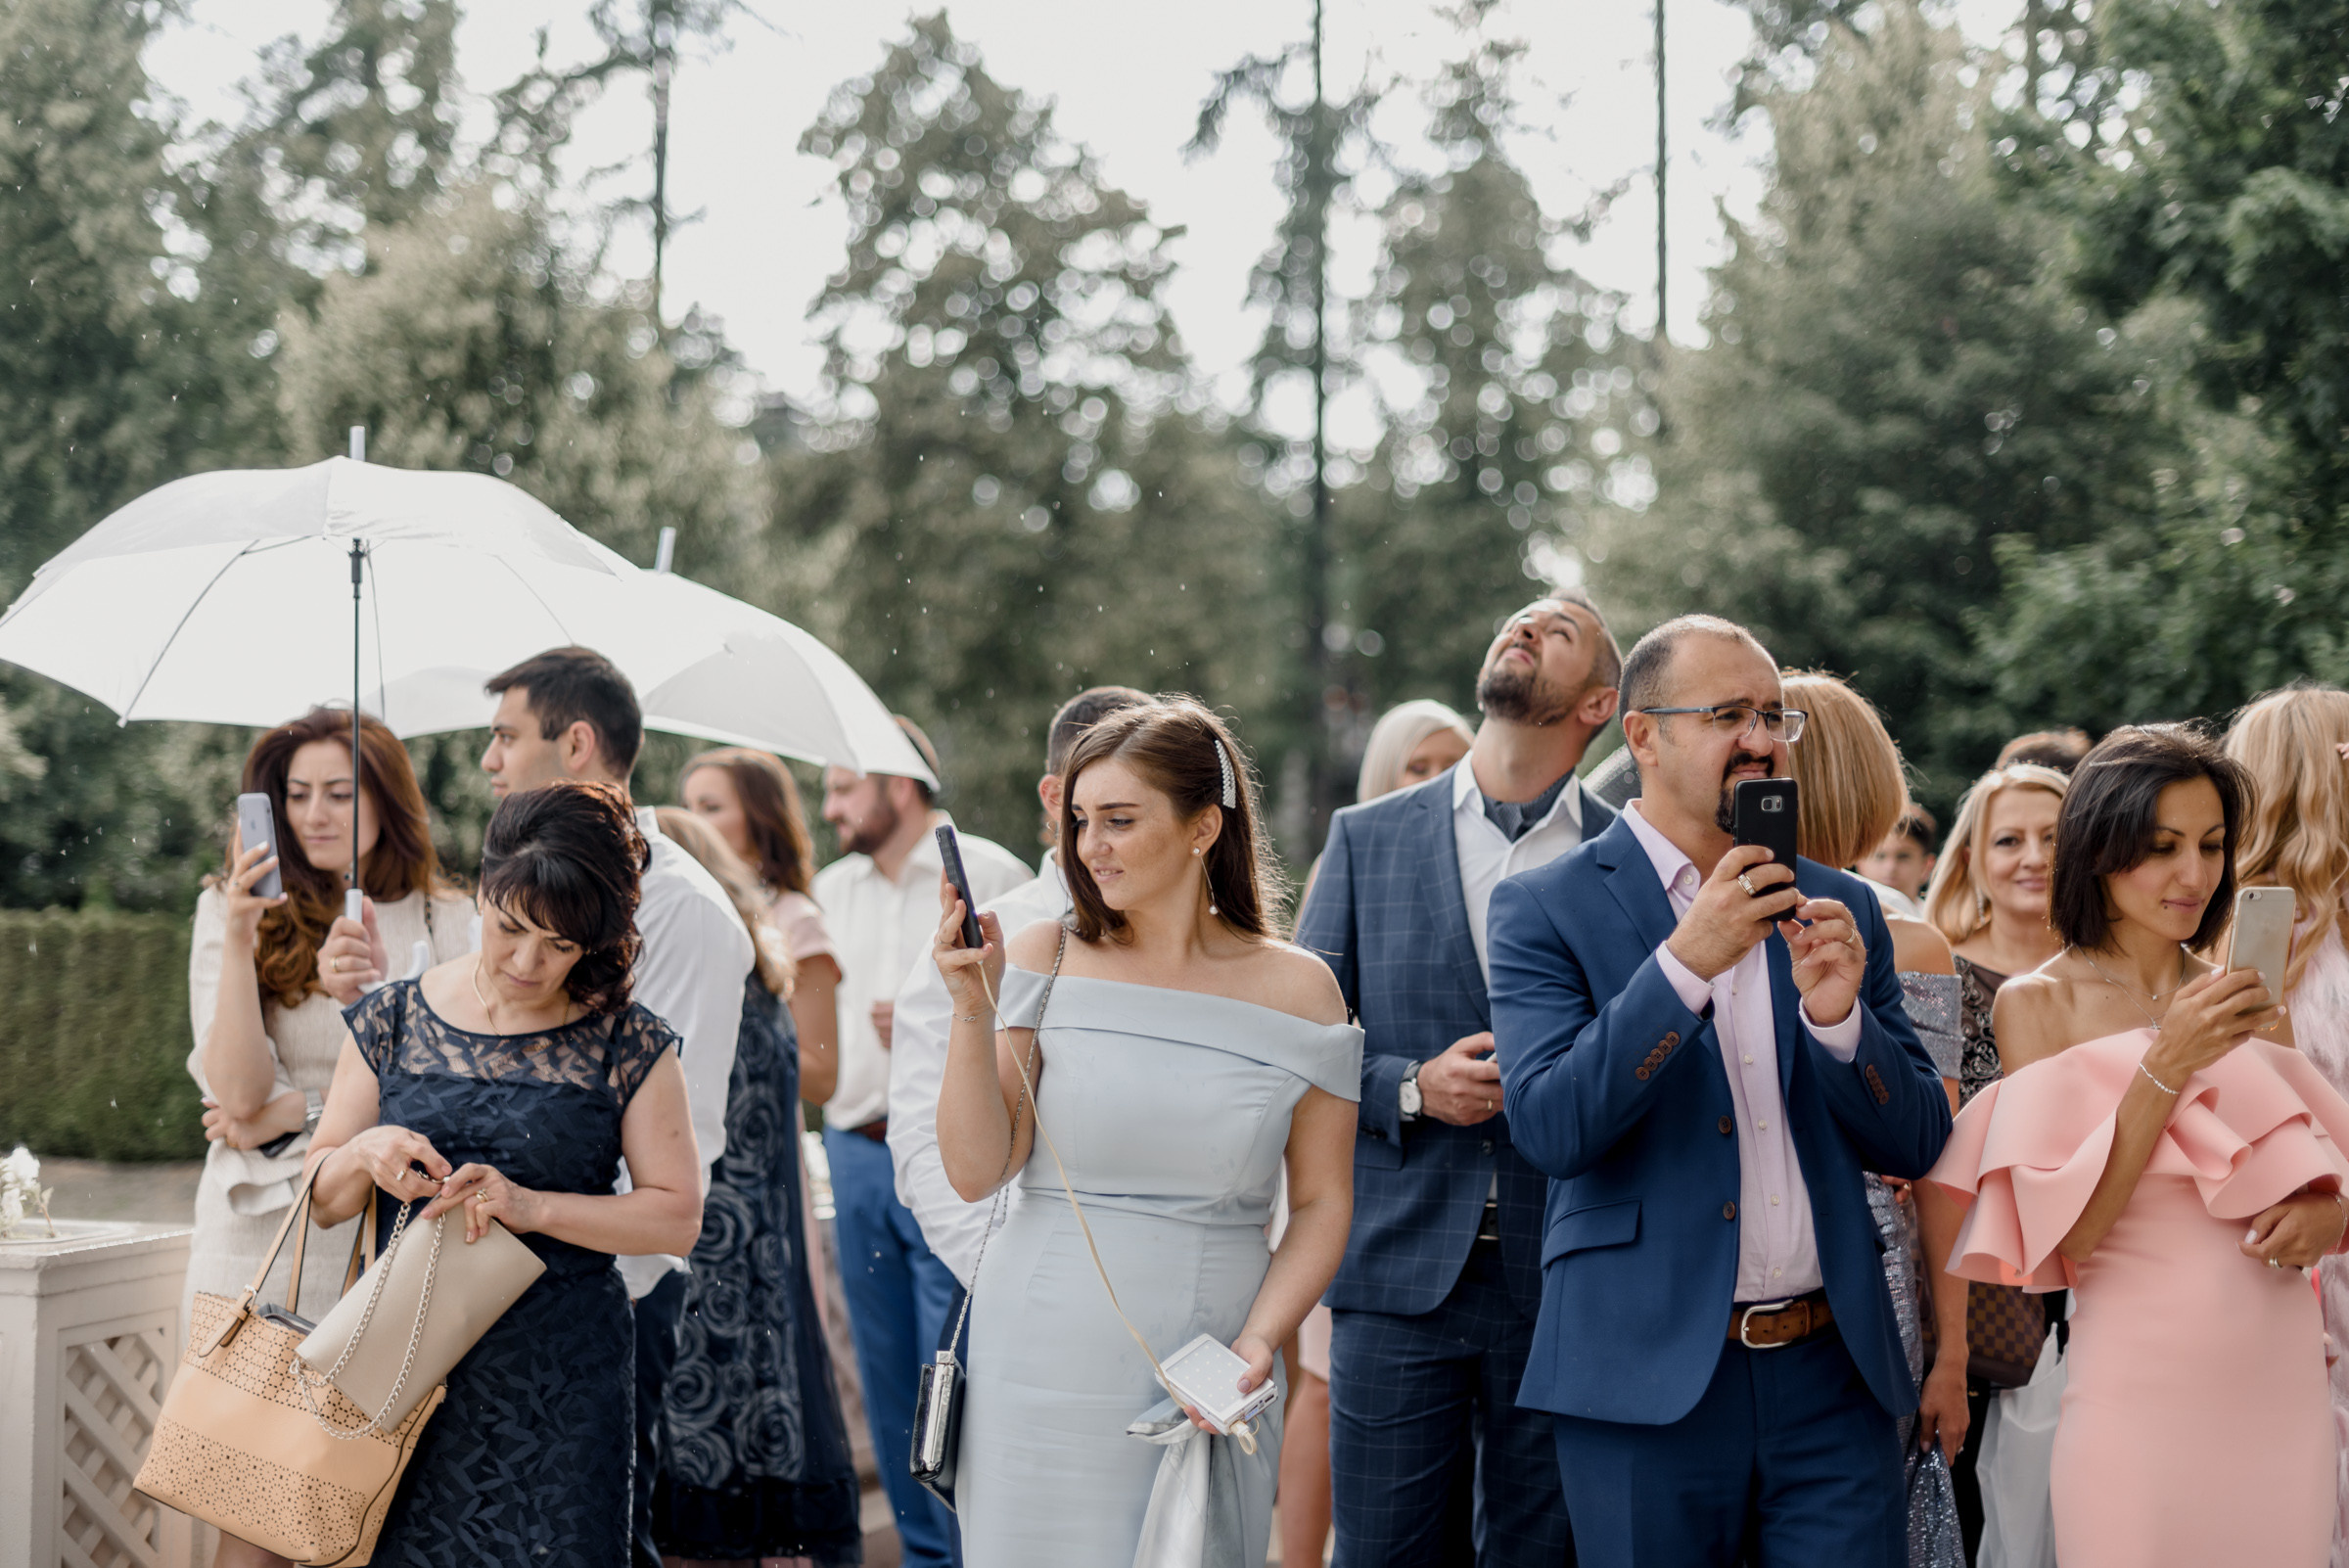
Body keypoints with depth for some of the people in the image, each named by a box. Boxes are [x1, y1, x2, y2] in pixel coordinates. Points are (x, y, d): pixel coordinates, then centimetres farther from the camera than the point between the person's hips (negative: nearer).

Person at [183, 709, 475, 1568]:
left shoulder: (446, 923, 5)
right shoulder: (229, 912, 4)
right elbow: (240, 1093, -6)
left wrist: (293, 1116, -9)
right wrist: (239, 939, -15)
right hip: (262, 1235, -1)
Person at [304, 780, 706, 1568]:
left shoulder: (628, 1046, -1)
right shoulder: (393, 1021, 5)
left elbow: (678, 1216, -4)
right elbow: (323, 1199, 10)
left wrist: (530, 1206, -15)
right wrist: (364, 1155, -12)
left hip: (558, 1379, -2)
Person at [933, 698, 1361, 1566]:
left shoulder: (1296, 989, 1)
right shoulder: (1046, 959, 0)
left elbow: (1322, 1201, 4)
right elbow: (975, 1171, -4)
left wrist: (1258, 1343, -8)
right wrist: (974, 1007, -14)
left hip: (1209, 1382, 0)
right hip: (1047, 1359, 0)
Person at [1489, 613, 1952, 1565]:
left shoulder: (1838, 910, 11)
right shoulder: (1546, 909, -1)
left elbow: (1916, 1146, 9)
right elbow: (1548, 1128, -13)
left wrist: (1838, 1015, -10)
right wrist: (1687, 961, -20)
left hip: (1832, 1379, 3)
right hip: (1650, 1380, -3)